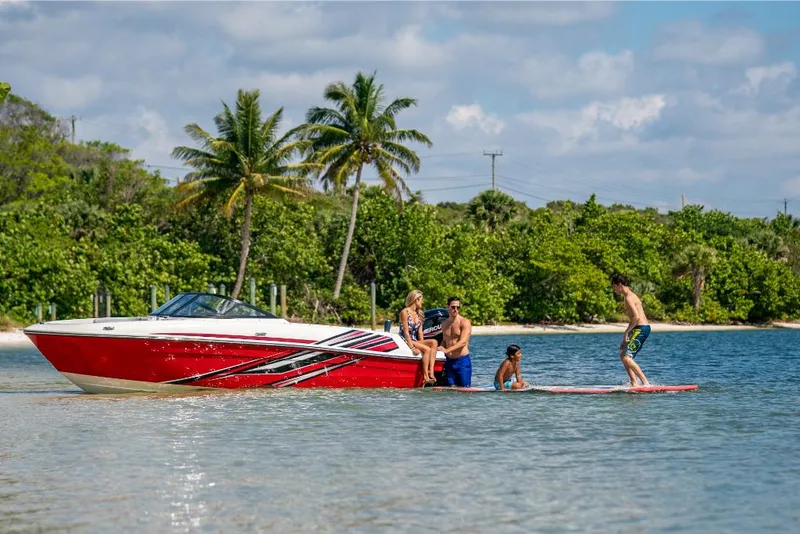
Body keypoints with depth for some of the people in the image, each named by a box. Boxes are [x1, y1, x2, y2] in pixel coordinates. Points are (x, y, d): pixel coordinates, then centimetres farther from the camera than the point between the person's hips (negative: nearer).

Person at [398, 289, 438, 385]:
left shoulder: (419, 314, 16)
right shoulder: (405, 312, -6)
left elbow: (420, 332, 13)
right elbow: (406, 332, -13)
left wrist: (422, 344, -3)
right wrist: (412, 347, -21)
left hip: (415, 341, 7)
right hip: (405, 341, -7)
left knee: (434, 342, -19)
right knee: (427, 349, -28)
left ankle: (431, 372, -29)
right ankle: (425, 377, -30)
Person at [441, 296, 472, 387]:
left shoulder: (465, 322, -8)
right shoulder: (444, 324, 12)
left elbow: (463, 342, -19)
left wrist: (447, 350, -31)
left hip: (462, 361, -5)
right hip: (449, 361, 5)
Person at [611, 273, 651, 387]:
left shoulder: (628, 297, -12)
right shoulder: (630, 296, 20)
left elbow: (636, 317, -24)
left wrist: (626, 332, -17)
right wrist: (625, 339, 23)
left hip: (641, 329, -11)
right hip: (642, 328, 11)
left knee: (626, 357, -15)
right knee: (623, 356, 17)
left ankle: (645, 382, -17)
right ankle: (634, 384, 15)